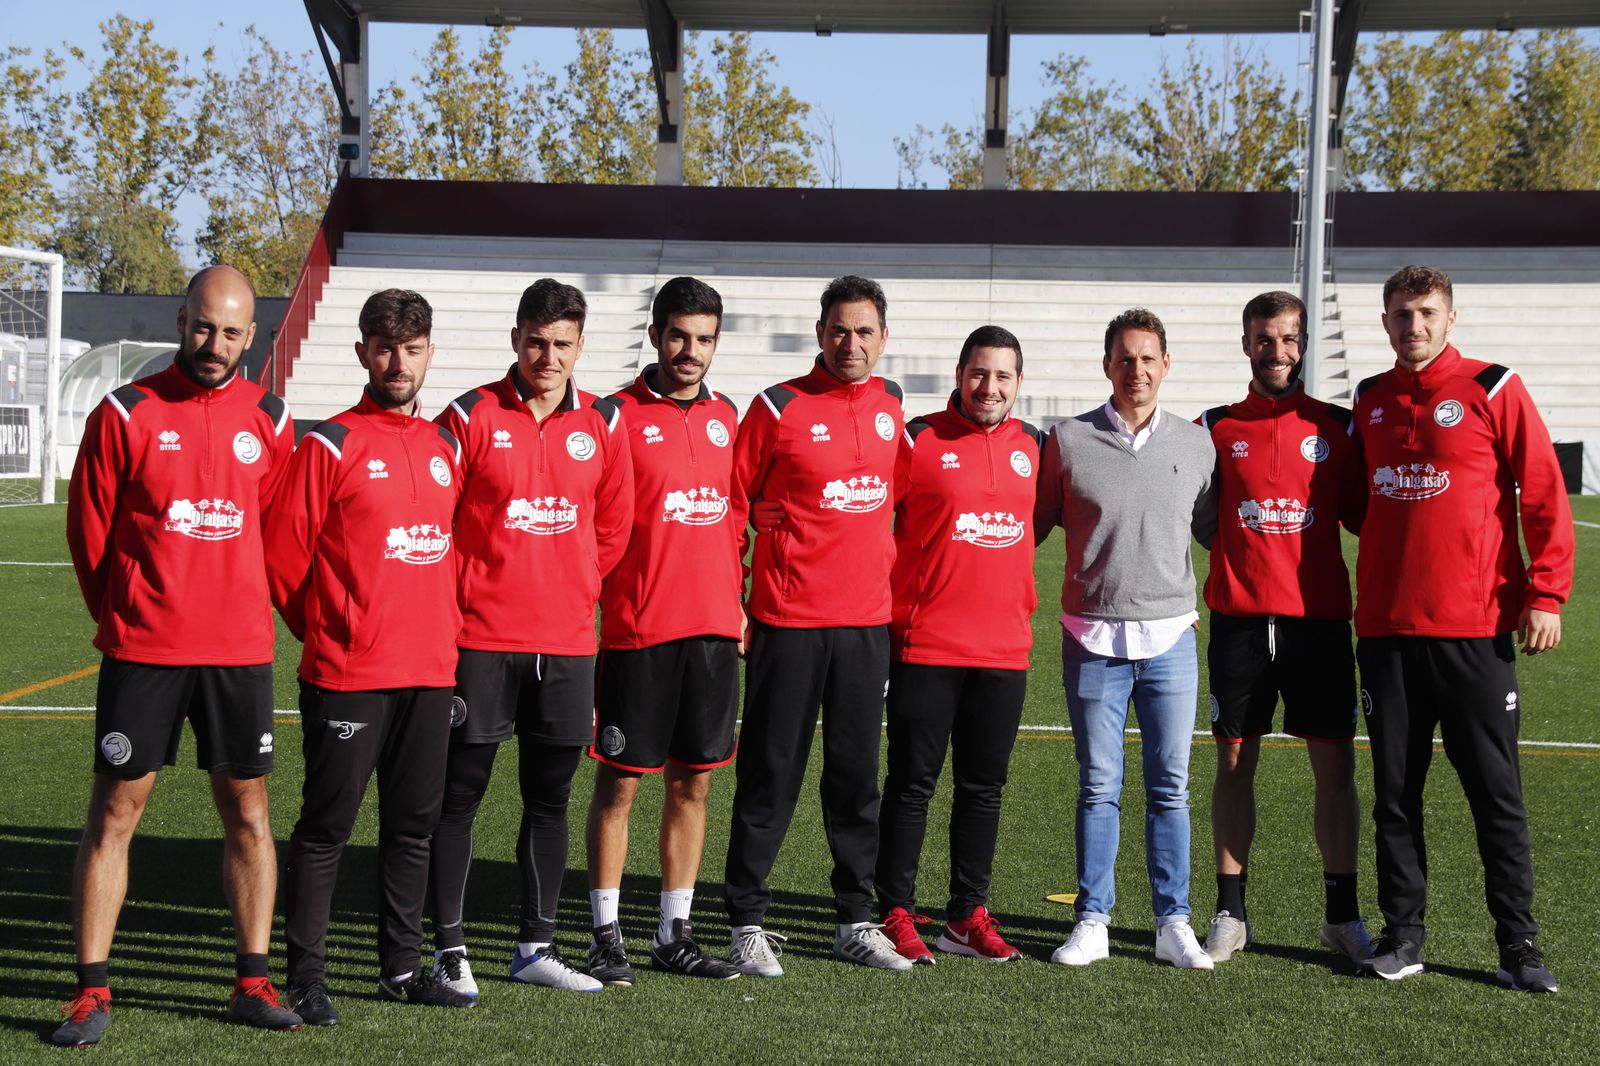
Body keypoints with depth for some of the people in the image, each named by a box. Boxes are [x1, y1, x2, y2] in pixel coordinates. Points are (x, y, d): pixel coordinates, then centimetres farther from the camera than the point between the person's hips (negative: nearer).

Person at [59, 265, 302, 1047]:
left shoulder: (269, 421, 5)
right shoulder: (126, 414, -3)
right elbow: (88, 529, 3)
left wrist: (231, 601, 12)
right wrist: (123, 616, 8)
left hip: (240, 650, 3)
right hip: (141, 650, -2)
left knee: (247, 813, 7)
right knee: (114, 812, 0)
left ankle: (252, 983, 17)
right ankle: (91, 991, 7)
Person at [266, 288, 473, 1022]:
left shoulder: (445, 448, 12)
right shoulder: (330, 445, -5)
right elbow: (282, 553, -4)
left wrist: (443, 628, 13)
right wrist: (327, 629, 3)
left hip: (430, 672, 6)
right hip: (347, 676, -6)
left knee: (414, 824, 12)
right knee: (327, 826, -1)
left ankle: (401, 967, 23)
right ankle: (306, 978, 6)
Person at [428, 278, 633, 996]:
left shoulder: (601, 427, 7)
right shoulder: (470, 418, -5)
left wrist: (570, 588, 12)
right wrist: (465, 595, -1)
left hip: (567, 641, 4)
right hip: (481, 639, -4)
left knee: (550, 796, 10)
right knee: (460, 794, 1)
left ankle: (536, 946, 20)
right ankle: (449, 949, 9)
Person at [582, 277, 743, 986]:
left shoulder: (726, 417, 12)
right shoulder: (618, 416, -4)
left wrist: (734, 598, 15)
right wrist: (585, 611, -10)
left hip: (713, 629, 5)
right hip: (637, 630, -5)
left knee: (693, 782, 9)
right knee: (619, 782, 1)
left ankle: (675, 934, 18)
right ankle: (607, 936, 10)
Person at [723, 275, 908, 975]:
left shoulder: (891, 408, 9)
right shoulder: (779, 408, -5)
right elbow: (731, 505, -2)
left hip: (867, 620, 5)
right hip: (788, 621, -4)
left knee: (857, 774, 11)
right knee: (770, 773, 0)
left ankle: (857, 921, 21)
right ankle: (748, 923, 9)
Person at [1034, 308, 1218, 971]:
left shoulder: (1196, 446, 7)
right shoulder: (1069, 441, 2)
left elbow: (1213, 531, 18)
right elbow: (1033, 525, 9)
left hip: (1171, 636, 1)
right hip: (1093, 637, -1)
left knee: (1170, 787, 4)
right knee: (1099, 786, 3)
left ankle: (1174, 924, 10)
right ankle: (1092, 922, 11)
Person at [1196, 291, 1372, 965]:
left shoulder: (1336, 427, 7)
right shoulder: (1216, 428, 8)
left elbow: (1361, 516, 10)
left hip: (1318, 618, 0)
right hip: (1237, 618, 0)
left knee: (1335, 763, 0)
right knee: (1234, 761, 3)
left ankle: (1342, 915, 11)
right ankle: (1230, 913, 12)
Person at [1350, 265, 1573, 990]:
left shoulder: (1492, 390, -1)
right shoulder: (1370, 401, 11)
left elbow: (1543, 495, -3)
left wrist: (1544, 593, -10)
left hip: (1476, 628, -4)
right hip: (1386, 626, 4)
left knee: (1496, 792, 0)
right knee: (1395, 790, 7)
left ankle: (1518, 943, 8)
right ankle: (1402, 935, 16)